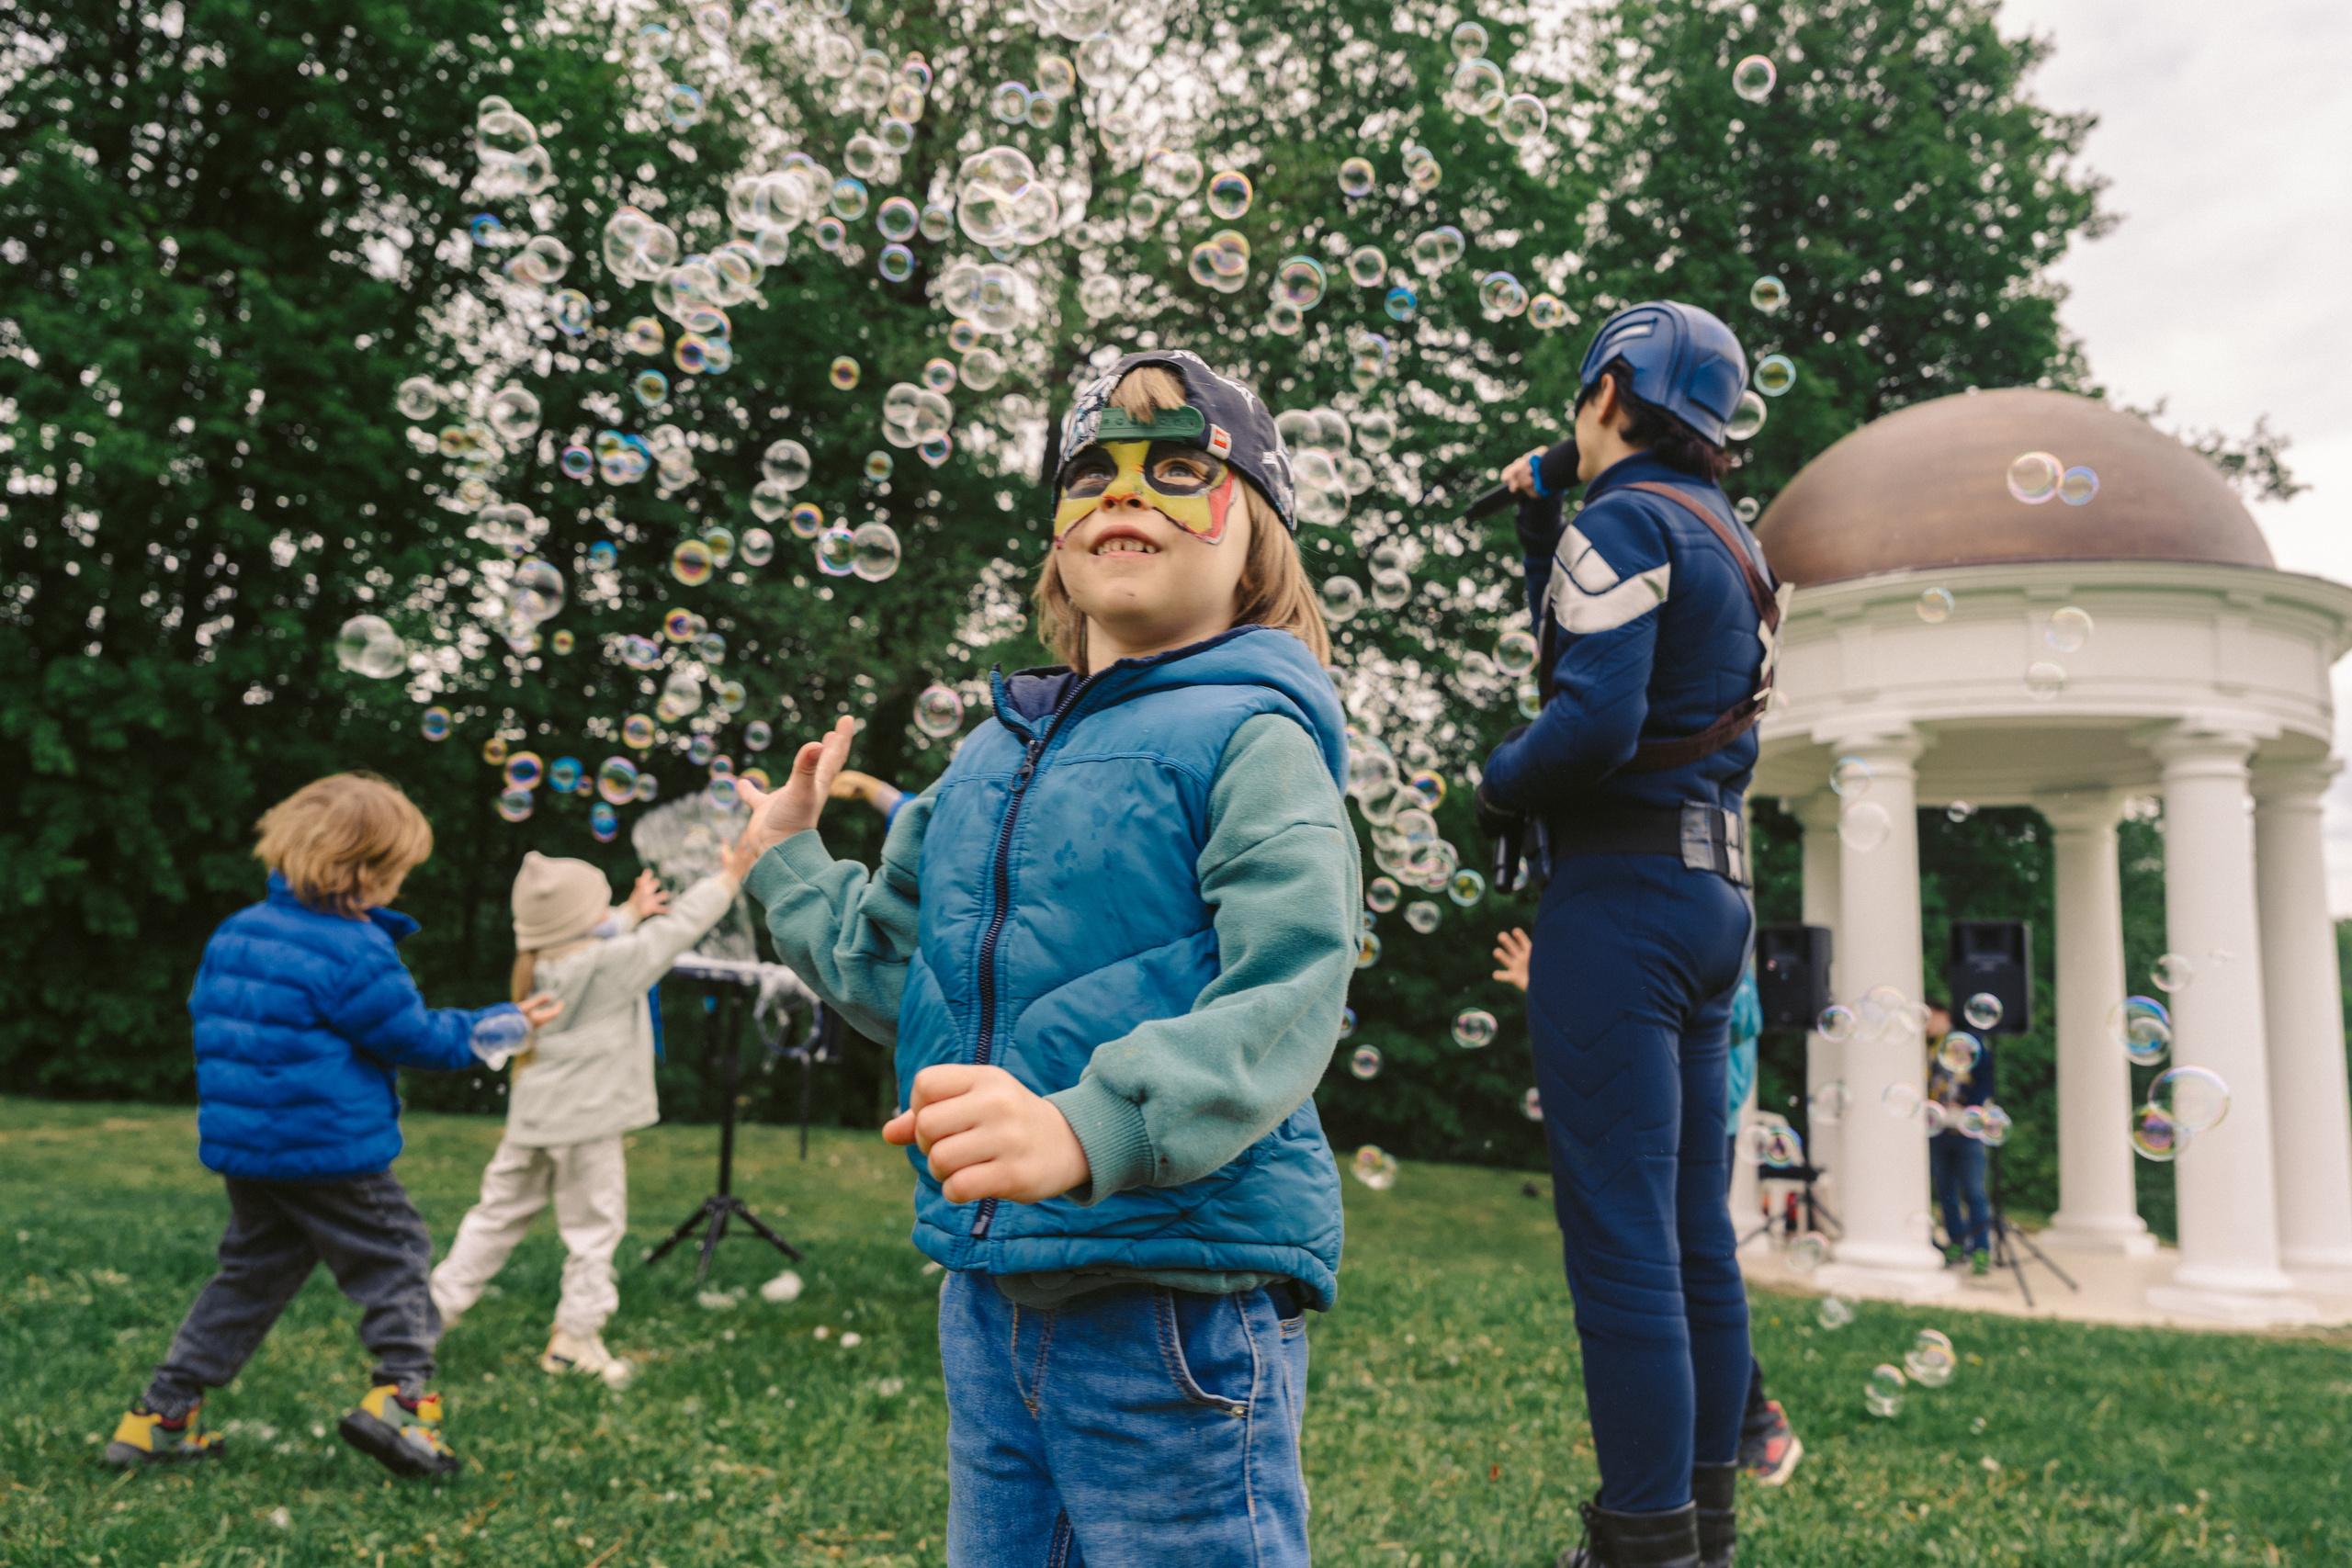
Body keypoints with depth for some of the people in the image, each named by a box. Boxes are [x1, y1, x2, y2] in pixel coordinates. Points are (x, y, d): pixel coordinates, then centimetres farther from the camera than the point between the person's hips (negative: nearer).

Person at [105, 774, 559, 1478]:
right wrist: (507, 1025, 1)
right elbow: (418, 1037, -11)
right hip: (334, 1152, -8)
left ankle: (159, 1418, 22)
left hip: (243, 1148, 8)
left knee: (250, 1274, 20)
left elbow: (209, 1017, 18)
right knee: (396, 1261, 4)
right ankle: (400, 1394, -11)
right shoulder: (354, 952, -17)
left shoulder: (235, 933, 7)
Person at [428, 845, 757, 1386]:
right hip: (585, 1120, -7)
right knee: (593, 1226, 6)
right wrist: (726, 880, 0)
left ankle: (438, 1305, 23)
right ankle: (575, 1337, 12)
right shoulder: (611, 963, -17)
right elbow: (677, 928, -10)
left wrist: (631, 913, 33)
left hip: (533, 1113, 7)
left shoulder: (540, 965, 4)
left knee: (500, 1213, 19)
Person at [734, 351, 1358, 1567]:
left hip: (1180, 1297, -7)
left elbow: (1285, 996, -23)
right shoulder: (987, 760, 13)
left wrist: (1090, 1127, -36)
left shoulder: (1249, 737, -9)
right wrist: (786, 865, 32)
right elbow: (887, 966, 23)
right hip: (989, 1292, 7)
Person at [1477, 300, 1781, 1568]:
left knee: (1619, 1231, -6)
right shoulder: (1724, 537, 20)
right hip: (1714, 894, 10)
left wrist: (1498, 783, -3)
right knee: (1693, 1228, 13)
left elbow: (1594, 718, -21)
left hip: (1619, 890, -9)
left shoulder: (1624, 521, -9)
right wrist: (1540, 514, 25)